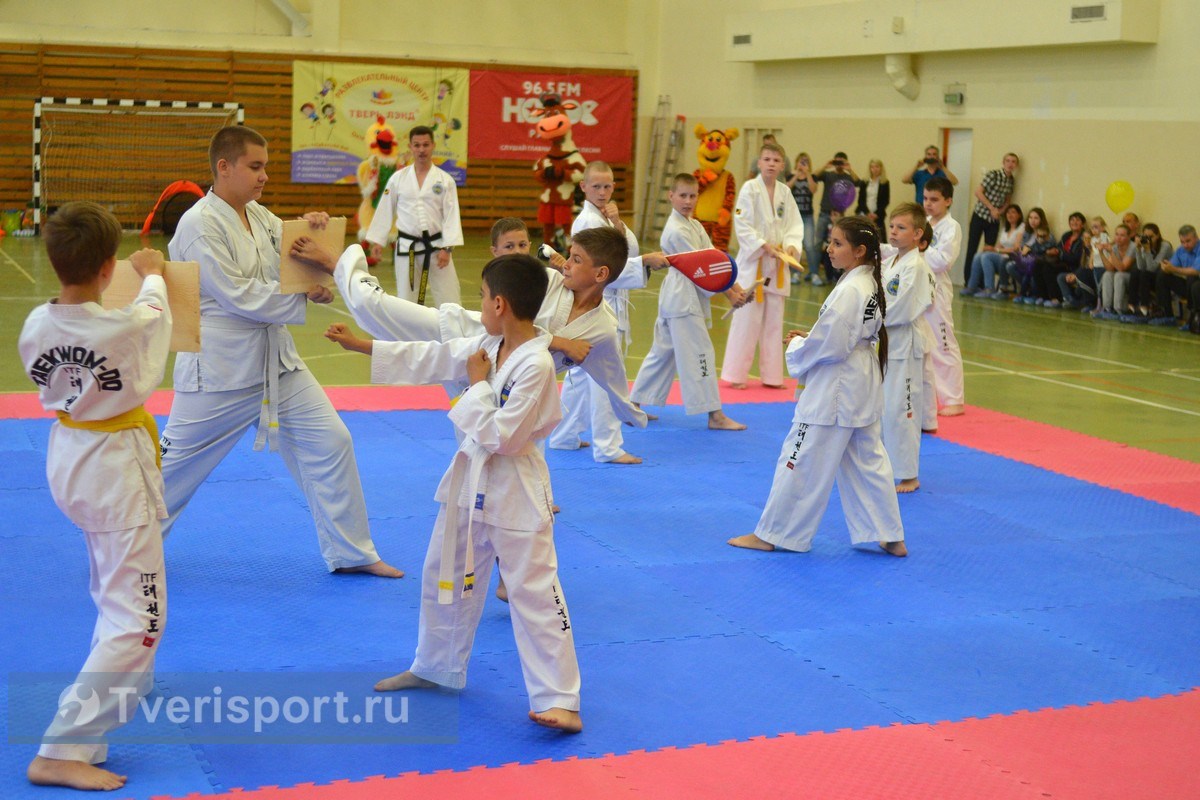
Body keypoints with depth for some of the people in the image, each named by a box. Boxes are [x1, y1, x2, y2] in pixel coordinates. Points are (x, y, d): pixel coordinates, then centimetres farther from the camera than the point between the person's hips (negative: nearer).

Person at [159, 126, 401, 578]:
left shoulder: (259, 216, 8)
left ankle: (351, 553, 17)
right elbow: (238, 295, -23)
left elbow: (292, 262, 11)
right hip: (218, 369, -7)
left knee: (330, 442, 5)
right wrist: (306, 295, -23)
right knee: (178, 462, 6)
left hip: (276, 362, 8)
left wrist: (309, 231, -9)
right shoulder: (200, 225, -17)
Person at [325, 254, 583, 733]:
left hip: (514, 493, -9)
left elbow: (499, 437, -26)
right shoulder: (487, 346, 2)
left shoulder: (536, 365, -25)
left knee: (534, 594, -6)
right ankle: (436, 668, 38)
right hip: (471, 481, 9)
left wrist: (478, 385, -15)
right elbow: (431, 358, 10)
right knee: (444, 577, 20)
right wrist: (359, 345, 13)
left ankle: (558, 701, 0)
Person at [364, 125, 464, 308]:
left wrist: (447, 248, -13)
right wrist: (378, 240, 4)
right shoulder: (398, 178, 2)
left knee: (449, 299, -2)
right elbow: (385, 211, 7)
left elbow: (451, 215, -6)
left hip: (436, 246, -1)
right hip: (407, 248, 1)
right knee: (405, 298, 9)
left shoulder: (445, 180, -2)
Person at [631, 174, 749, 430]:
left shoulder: (694, 226, 13)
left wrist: (736, 288, -4)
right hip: (683, 298, -10)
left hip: (676, 299, 10)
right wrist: (728, 293, -13)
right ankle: (715, 415, -3)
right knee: (700, 353, -7)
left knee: (663, 351, 15)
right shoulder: (676, 231, -16)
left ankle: (634, 405, 23)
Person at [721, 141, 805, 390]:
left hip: (777, 266, 5)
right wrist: (764, 246, -21)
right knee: (747, 320, -3)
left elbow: (795, 225, 5)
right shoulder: (750, 188, -9)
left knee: (774, 321, 11)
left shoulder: (784, 192, 6)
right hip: (753, 261, -5)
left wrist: (791, 245, -13)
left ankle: (771, 375, 20)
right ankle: (735, 375, 6)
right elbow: (742, 225, -13)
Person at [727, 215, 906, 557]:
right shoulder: (872, 285, 8)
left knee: (802, 459, 0)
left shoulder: (849, 291, -22)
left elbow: (831, 346, -24)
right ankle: (891, 538, 20)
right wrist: (809, 338, 7)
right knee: (868, 461, 16)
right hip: (863, 387, 10)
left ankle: (771, 534, 10)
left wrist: (797, 347, -7)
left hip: (833, 391, -10)